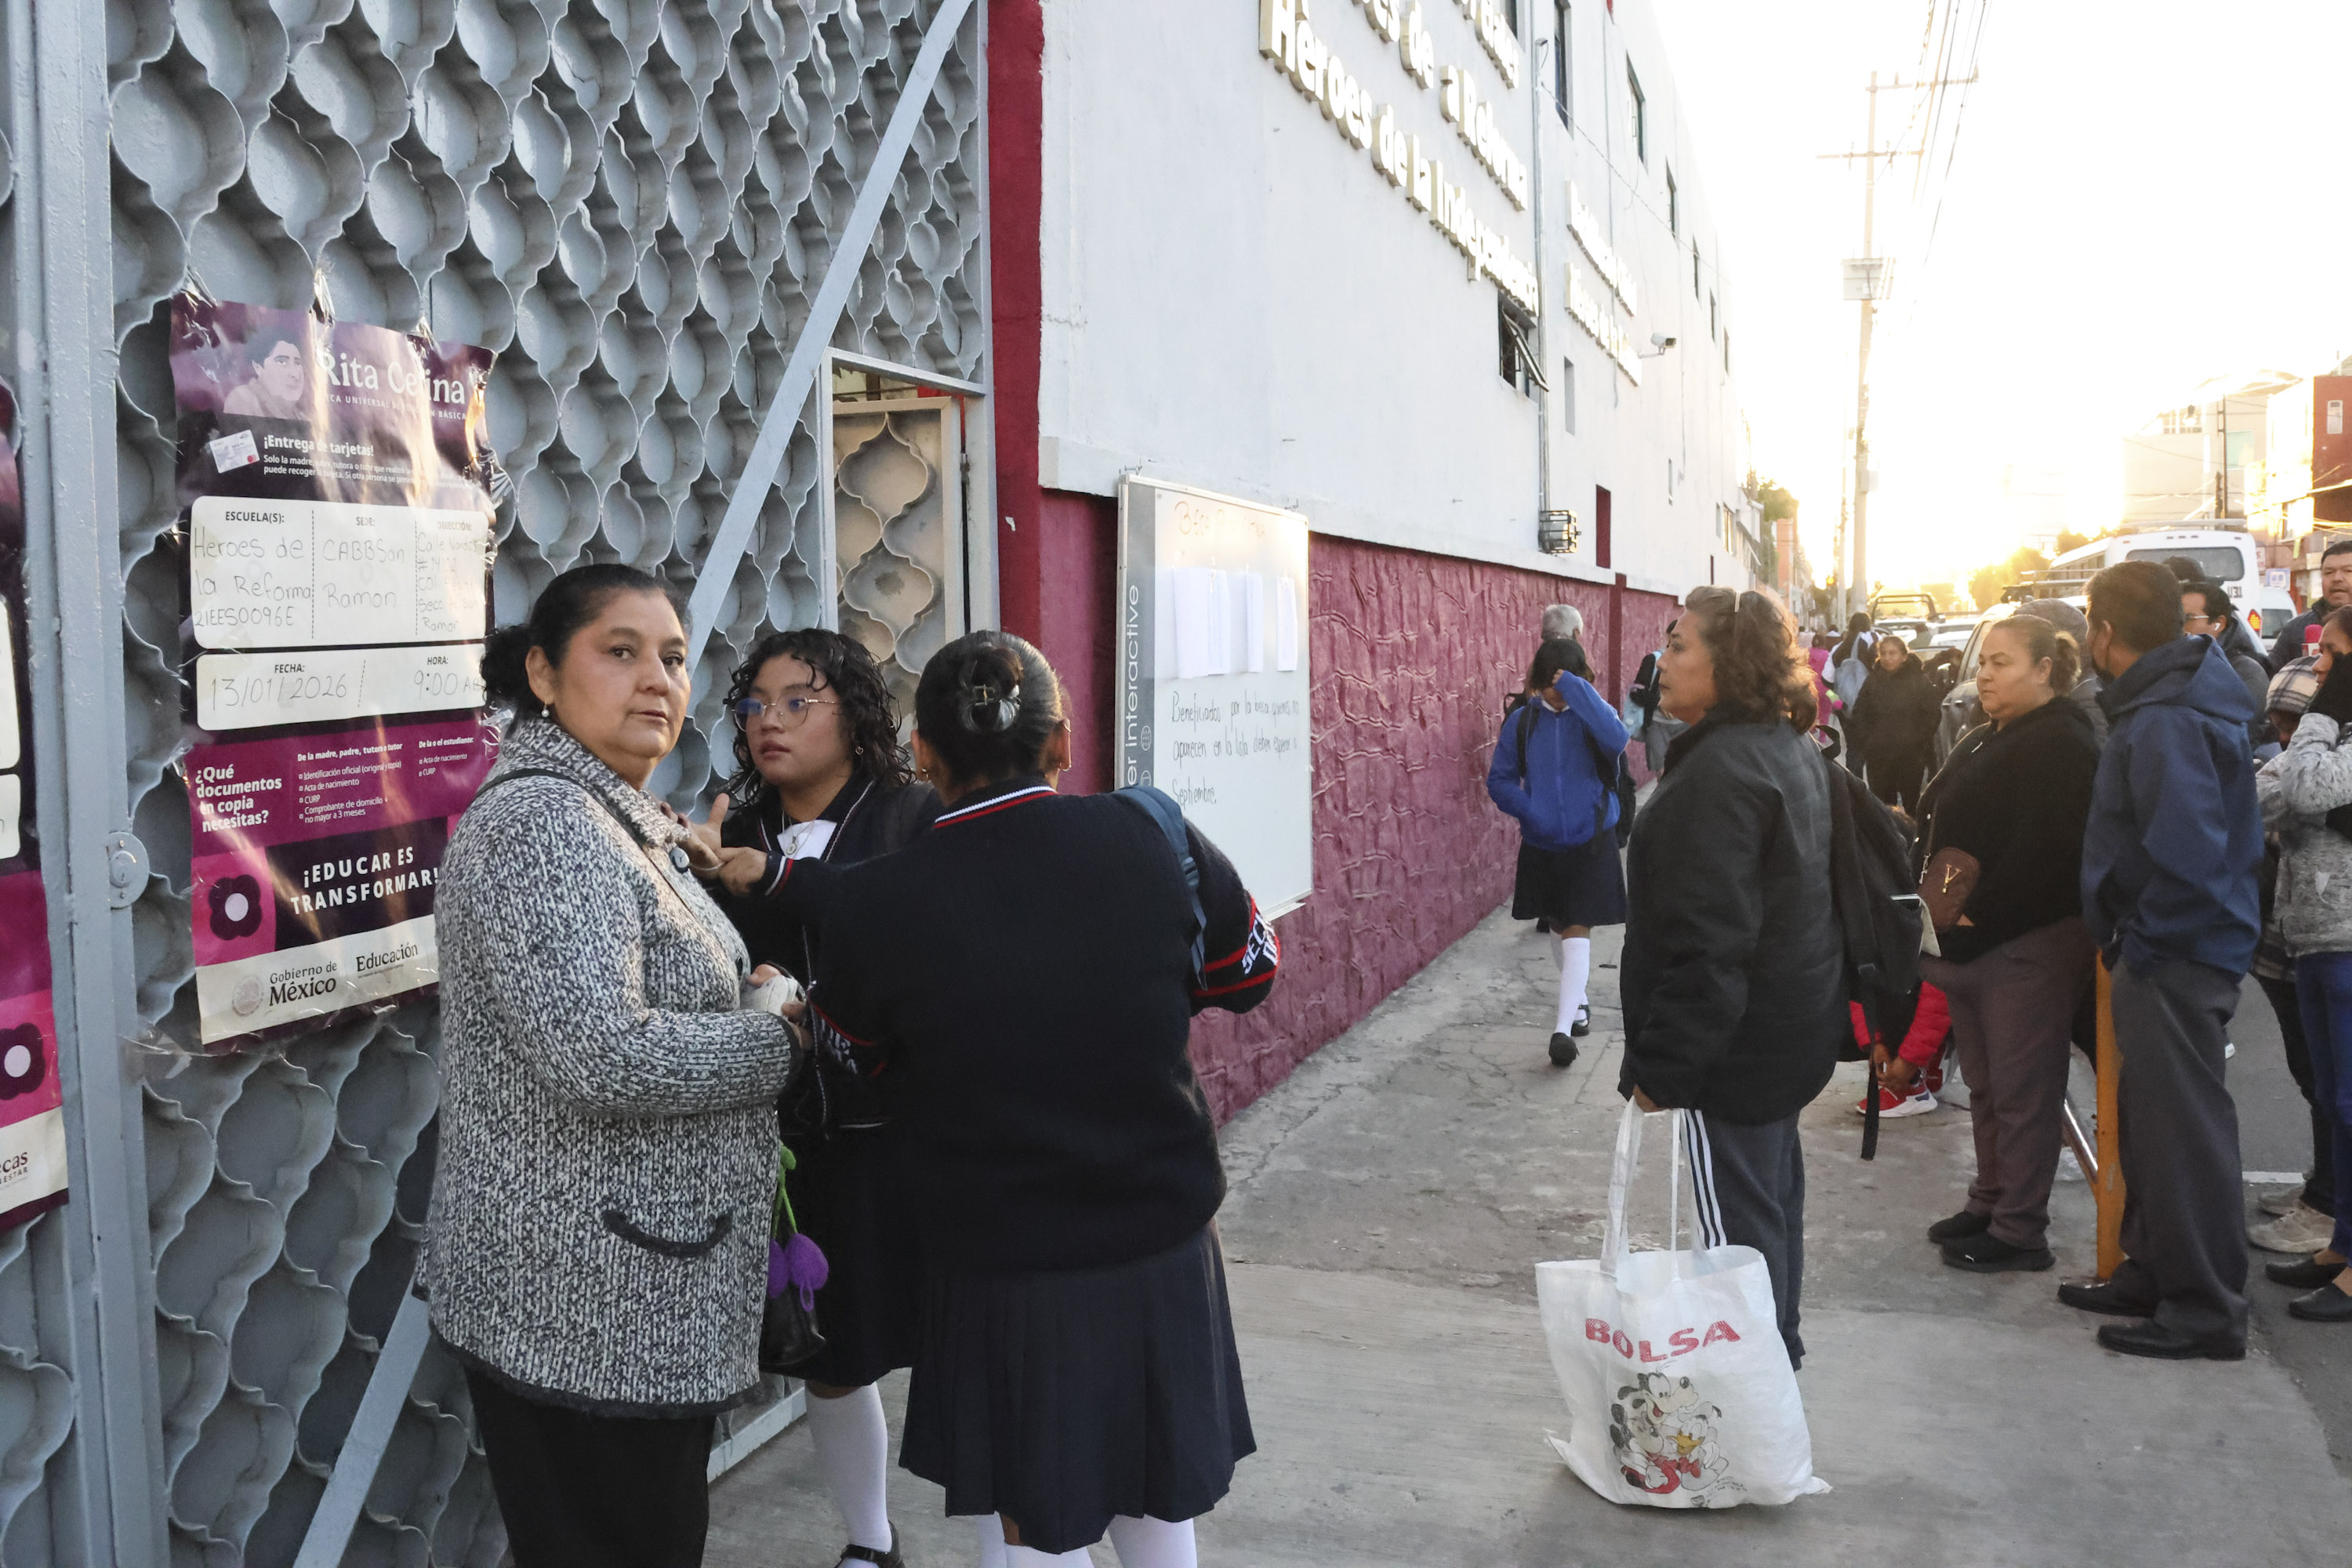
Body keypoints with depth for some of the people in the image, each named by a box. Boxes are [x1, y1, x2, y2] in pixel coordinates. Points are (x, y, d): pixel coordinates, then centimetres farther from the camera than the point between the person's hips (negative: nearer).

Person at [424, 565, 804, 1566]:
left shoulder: (618, 819, 13)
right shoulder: (540, 819, -18)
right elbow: (602, 1055, -28)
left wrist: (744, 992, 7)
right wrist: (778, 1042, -15)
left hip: (635, 1294, 10)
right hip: (583, 1310, -10)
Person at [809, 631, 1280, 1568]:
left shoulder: (875, 908, -18)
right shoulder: (1155, 835, -14)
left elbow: (851, 1056, 3)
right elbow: (1251, 975, 3)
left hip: (1001, 1271, -2)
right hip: (1164, 1245, 2)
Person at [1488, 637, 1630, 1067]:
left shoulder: (1592, 713, -7)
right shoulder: (1522, 721, -2)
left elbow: (1615, 740, -31)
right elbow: (1499, 780, 2)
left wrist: (1577, 691, -30)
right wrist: (1530, 810, -15)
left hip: (1589, 842, -3)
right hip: (1541, 844, 3)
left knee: (1576, 931, -9)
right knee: (1559, 926, 17)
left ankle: (1564, 1027, -13)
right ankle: (1578, 1002, 37)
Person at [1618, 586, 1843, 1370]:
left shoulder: (1721, 770, -24)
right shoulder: (1792, 749, 9)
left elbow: (1706, 942, -27)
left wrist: (1661, 1064, -21)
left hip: (1735, 1043, -10)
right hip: (1791, 1027, 10)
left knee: (1737, 1217, -1)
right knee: (1773, 1193, 22)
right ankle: (1778, 1350, 37)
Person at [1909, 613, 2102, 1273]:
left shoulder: (2060, 744, -13)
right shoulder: (1981, 742, 18)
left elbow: (2047, 848, -23)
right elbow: (1940, 830, 21)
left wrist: (1980, 916, -21)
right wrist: (1936, 908, 6)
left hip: (2030, 945, -10)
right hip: (1971, 941, 10)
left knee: (2021, 1088, -2)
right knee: (1984, 1084, 17)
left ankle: (2020, 1231, 6)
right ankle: (1989, 1204, 28)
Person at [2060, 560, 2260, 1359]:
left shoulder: (2162, 724, -21)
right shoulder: (2175, 700, 12)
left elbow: (2187, 853, -31)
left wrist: (2143, 940, -18)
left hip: (2178, 959, -11)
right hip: (2170, 953, 11)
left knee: (2184, 1129, -2)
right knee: (2148, 1120, 19)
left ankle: (2205, 1310, 9)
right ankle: (2153, 1275, 31)